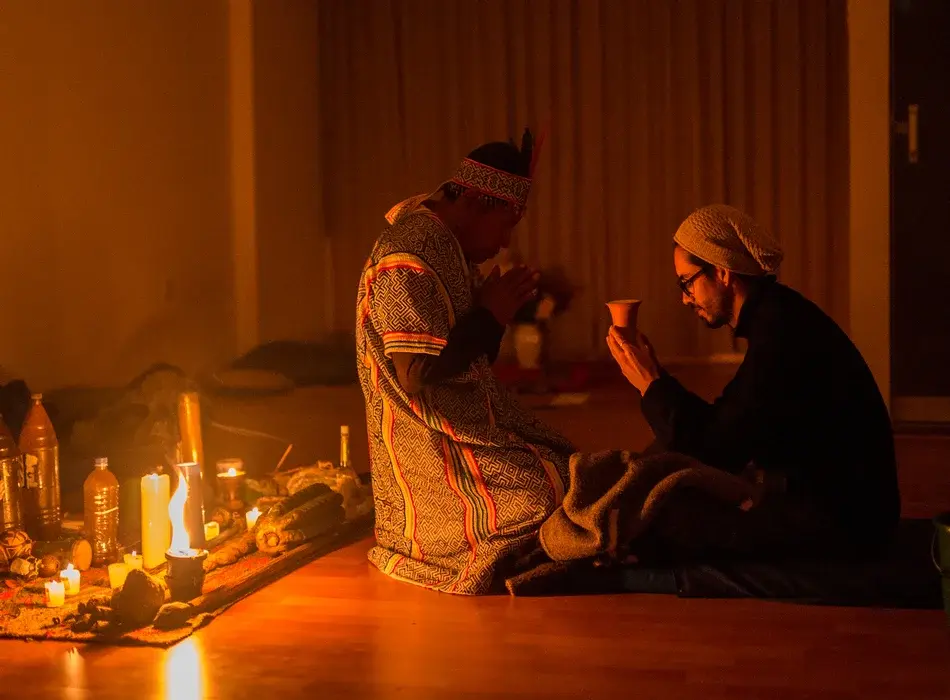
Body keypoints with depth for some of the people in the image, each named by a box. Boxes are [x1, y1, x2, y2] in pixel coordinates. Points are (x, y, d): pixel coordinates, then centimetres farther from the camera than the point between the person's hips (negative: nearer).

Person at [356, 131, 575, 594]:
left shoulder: (450, 246, 11)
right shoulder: (407, 261, -20)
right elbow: (416, 375, -25)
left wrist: (497, 308, 1)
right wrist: (490, 316, -18)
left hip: (472, 421, 10)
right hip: (432, 447, -10)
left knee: (568, 465, -1)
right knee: (545, 494, -18)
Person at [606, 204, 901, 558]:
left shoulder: (780, 334, -23)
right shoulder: (776, 316, 8)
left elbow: (715, 451, -21)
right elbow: (722, 427, 11)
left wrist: (651, 383, -12)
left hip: (841, 515, -10)